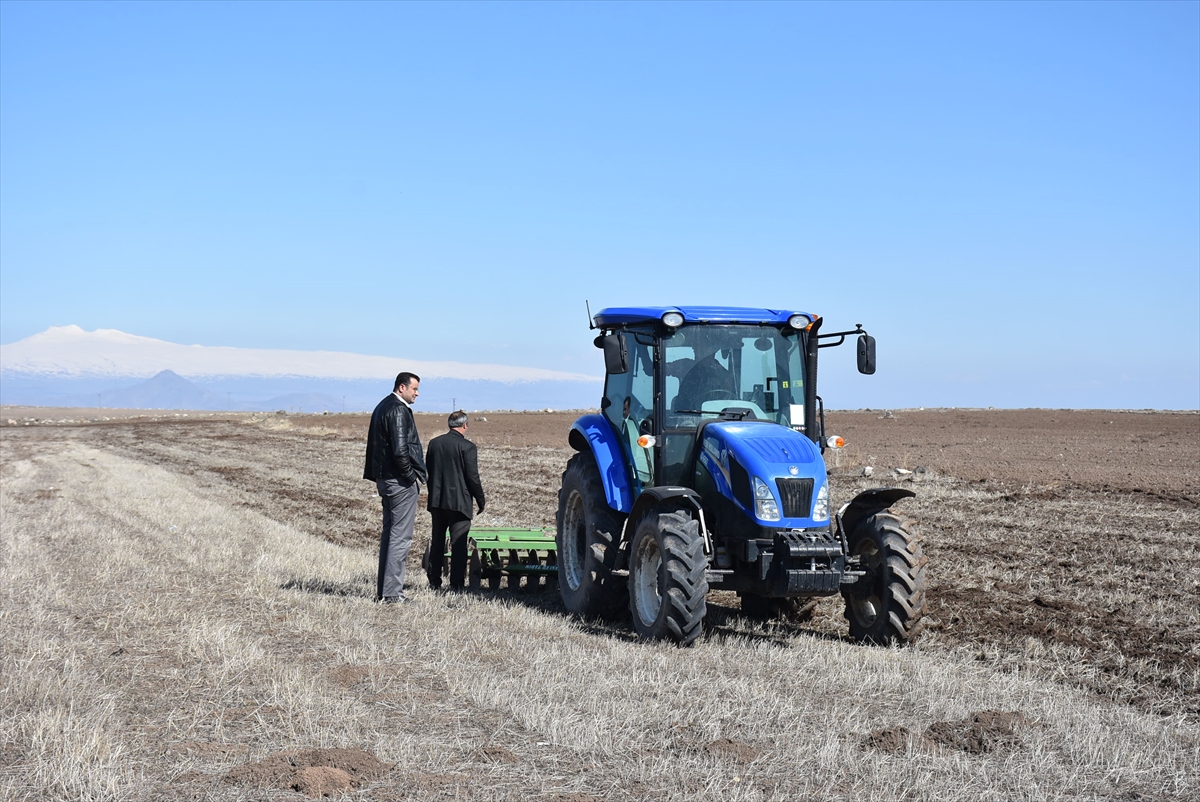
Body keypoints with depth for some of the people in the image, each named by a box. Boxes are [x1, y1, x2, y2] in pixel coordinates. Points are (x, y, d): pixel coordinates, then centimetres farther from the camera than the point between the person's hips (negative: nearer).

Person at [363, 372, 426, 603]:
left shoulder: (382, 407, 15)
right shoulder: (398, 410, -16)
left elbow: (373, 444, 19)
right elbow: (400, 449, -24)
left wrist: (377, 475, 18)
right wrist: (411, 475, -12)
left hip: (385, 479, 10)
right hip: (400, 481, -10)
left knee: (389, 533, 15)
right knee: (400, 537, -6)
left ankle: (383, 589, 20)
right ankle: (392, 592, -5)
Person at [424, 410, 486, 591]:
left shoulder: (434, 443, 5)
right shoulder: (467, 447, -12)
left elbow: (428, 472, 11)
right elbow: (473, 477, -12)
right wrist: (481, 500, 0)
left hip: (437, 501, 5)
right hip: (459, 502, -5)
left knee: (437, 542, 14)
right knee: (458, 544, -1)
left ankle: (434, 581, 19)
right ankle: (456, 584, -4)